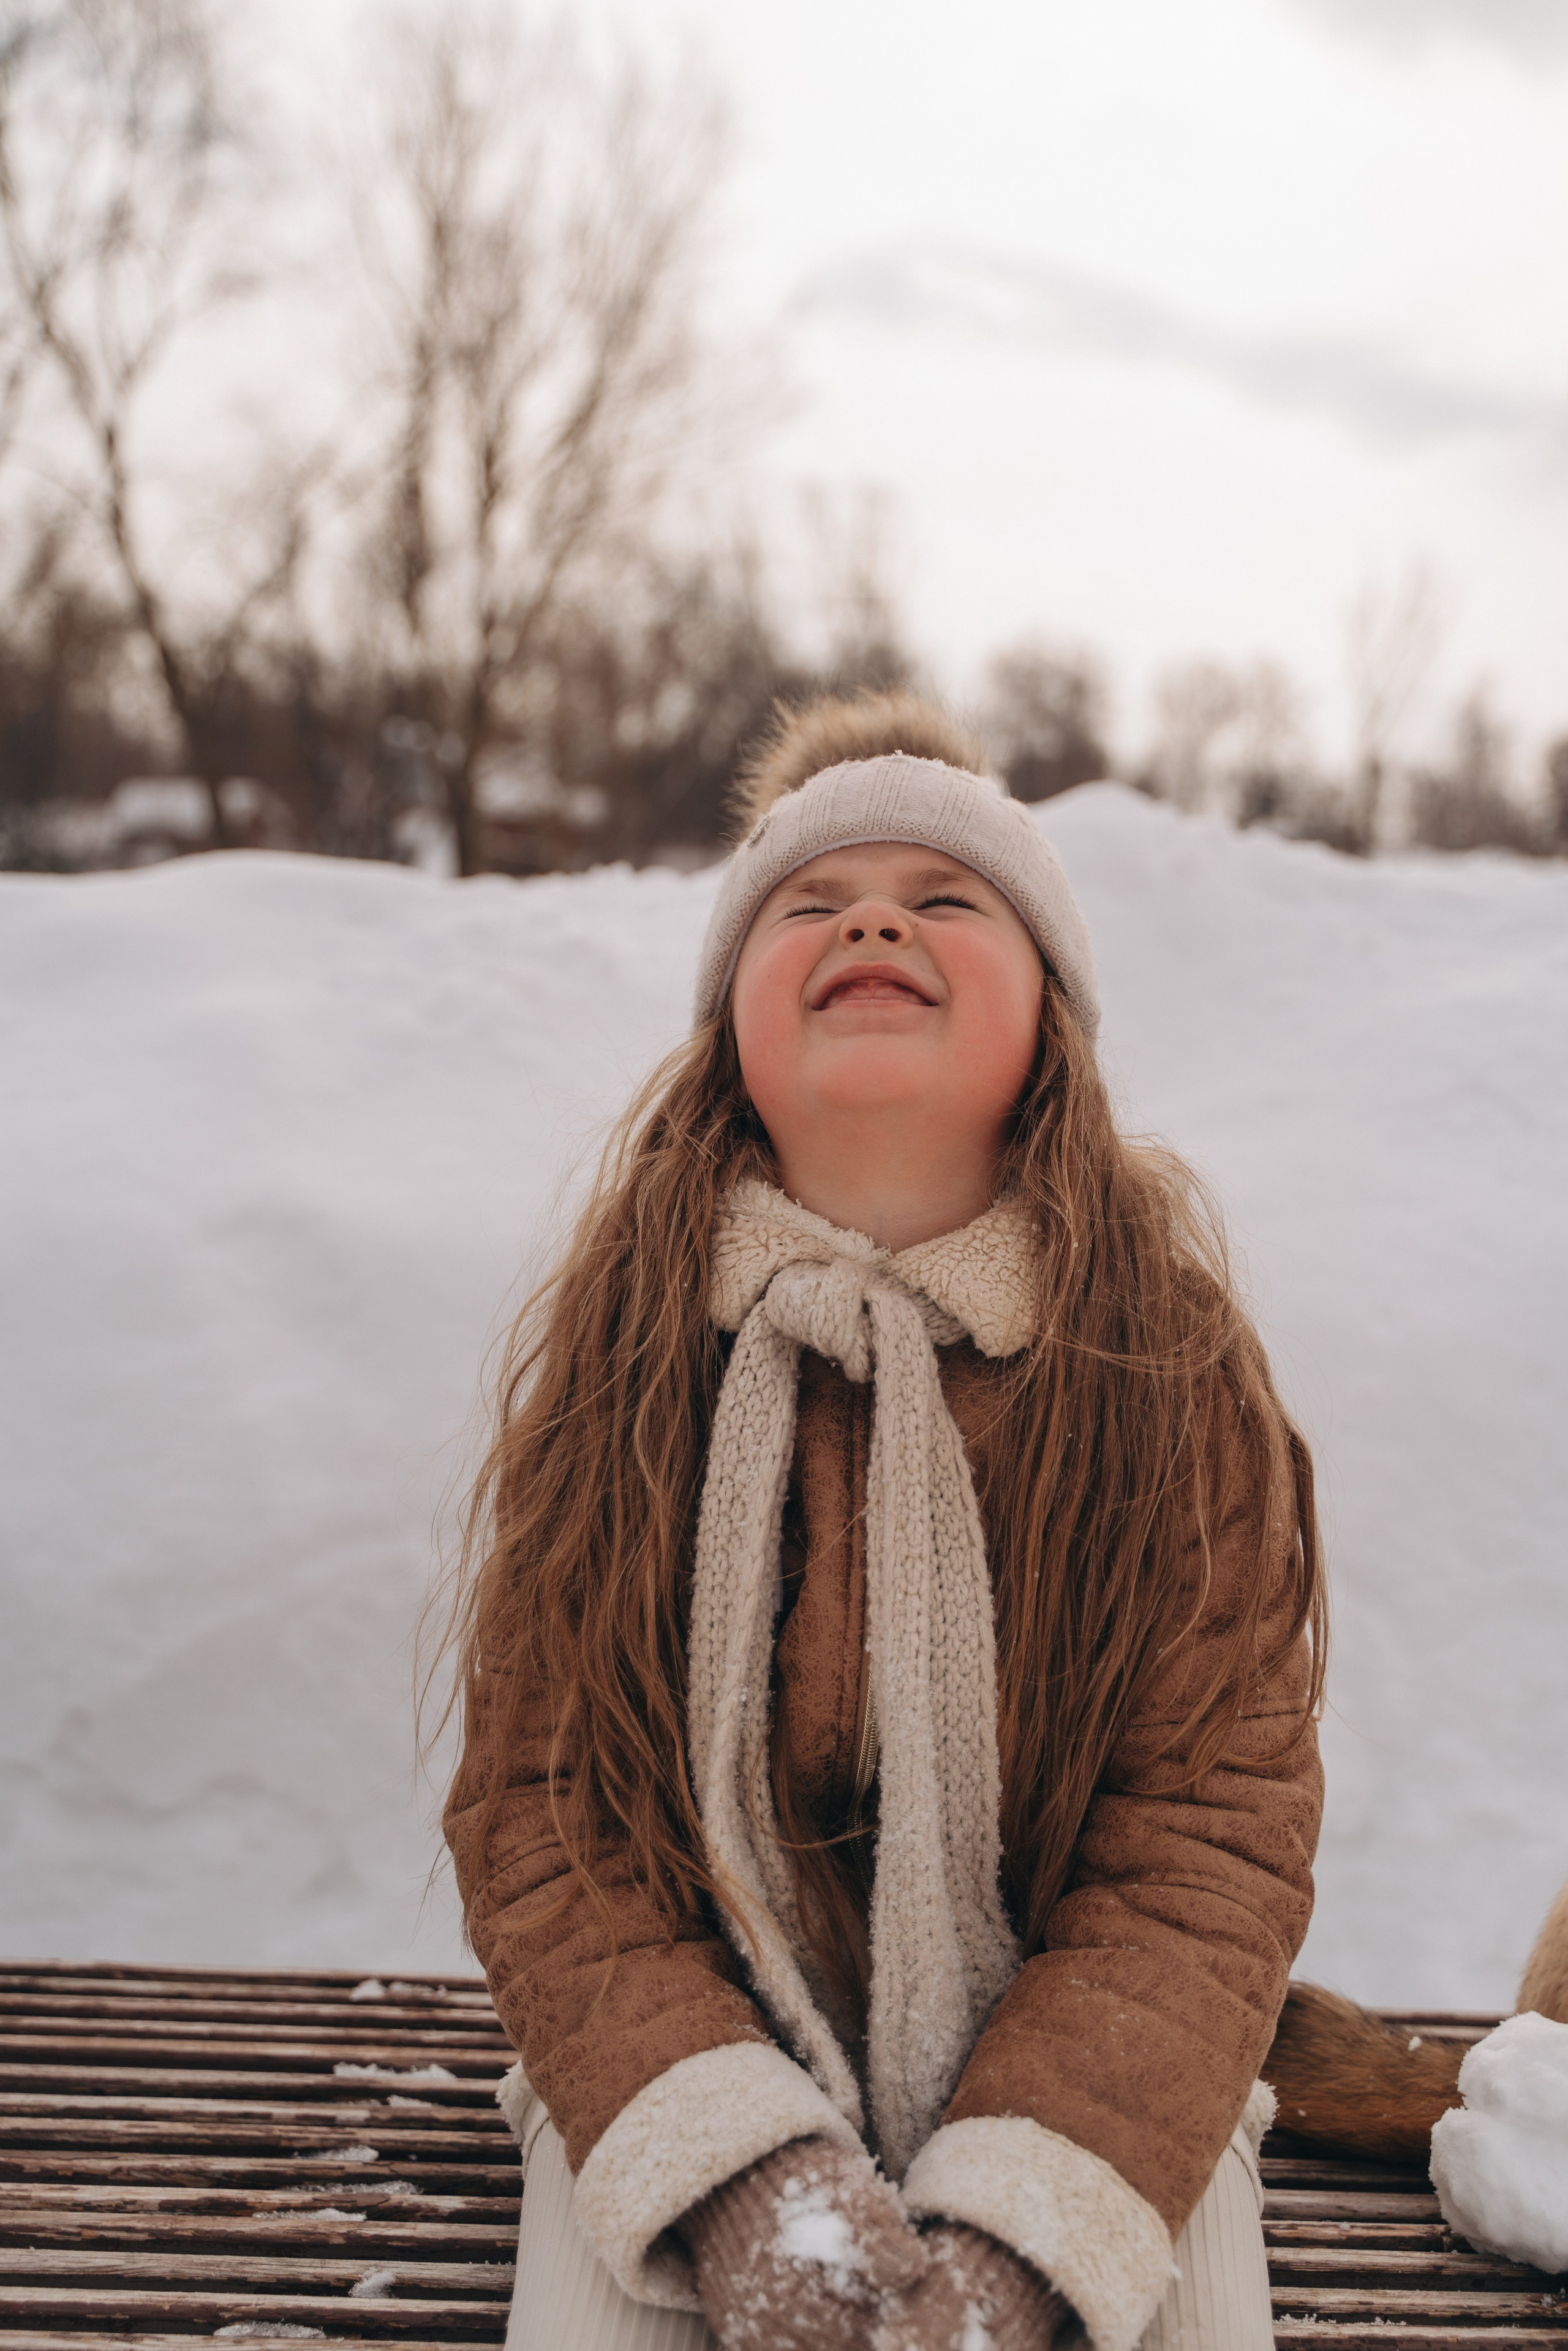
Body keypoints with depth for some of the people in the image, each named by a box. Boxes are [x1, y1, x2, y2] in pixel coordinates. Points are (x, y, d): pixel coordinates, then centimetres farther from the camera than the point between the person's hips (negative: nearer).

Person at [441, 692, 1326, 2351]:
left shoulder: (1176, 1366, -10)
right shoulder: (614, 1358, -8)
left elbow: (1216, 1832, -10)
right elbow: (529, 1813, -7)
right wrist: (733, 2165, -20)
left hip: (1084, 2075, 0)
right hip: (676, 2066, 0)